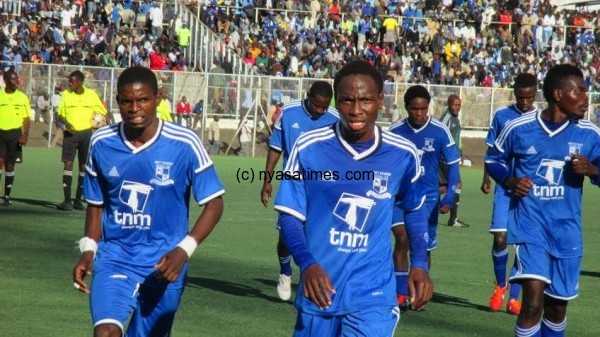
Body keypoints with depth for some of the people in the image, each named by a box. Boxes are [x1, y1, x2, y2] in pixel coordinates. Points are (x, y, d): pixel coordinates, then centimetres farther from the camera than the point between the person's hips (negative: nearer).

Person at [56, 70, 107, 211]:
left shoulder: (91, 95, 1)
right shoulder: (66, 94, 2)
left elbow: (103, 113, 8)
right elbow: (60, 114, 5)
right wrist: (66, 123, -14)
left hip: (86, 133, 1)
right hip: (70, 133, -1)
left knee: (83, 166, 4)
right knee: (68, 164, -9)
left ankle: (78, 200, 13)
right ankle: (67, 200, -11)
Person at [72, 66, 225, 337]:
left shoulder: (184, 144, -11)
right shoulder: (101, 143, -2)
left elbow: (214, 204, -6)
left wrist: (184, 249, -18)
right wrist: (88, 248, -2)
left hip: (164, 265, -1)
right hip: (114, 256, 1)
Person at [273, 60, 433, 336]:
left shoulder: (403, 155, -3)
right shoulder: (308, 148, -8)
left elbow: (414, 210, 15)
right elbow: (290, 214, -3)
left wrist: (419, 264, 4)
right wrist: (307, 263, -19)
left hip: (373, 295, -1)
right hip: (320, 291, 1)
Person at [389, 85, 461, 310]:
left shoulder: (440, 131, -7)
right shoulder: (395, 131, -4)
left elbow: (453, 165, 0)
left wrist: (448, 198, -7)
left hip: (428, 196, 0)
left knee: (423, 247, 9)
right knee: (402, 238, -19)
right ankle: (401, 294, -15)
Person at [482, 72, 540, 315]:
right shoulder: (502, 116, 4)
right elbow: (492, 150, 10)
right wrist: (487, 177, 1)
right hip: (505, 188, 0)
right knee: (500, 237, -9)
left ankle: (514, 296, 11)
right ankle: (500, 286, 16)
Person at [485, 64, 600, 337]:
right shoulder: (519, 127, -5)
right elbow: (493, 159, 11)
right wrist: (510, 181, -8)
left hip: (566, 230, 3)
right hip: (530, 225, -3)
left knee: (557, 305, 13)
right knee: (534, 300, -19)